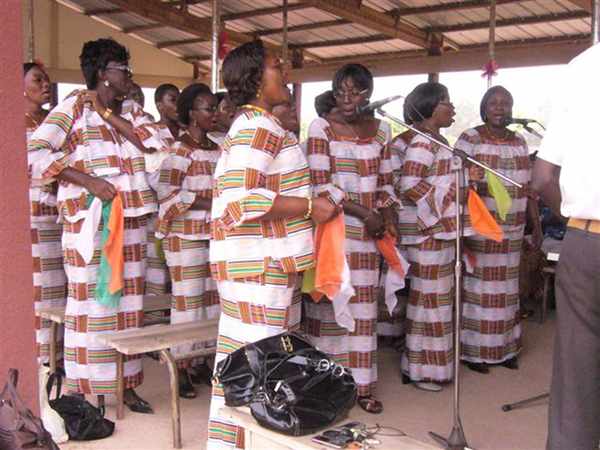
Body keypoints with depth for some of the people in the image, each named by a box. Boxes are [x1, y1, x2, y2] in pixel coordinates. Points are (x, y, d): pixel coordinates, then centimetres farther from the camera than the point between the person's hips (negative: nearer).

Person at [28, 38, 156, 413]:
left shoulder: (131, 112, 15)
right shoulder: (74, 108, -4)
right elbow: (35, 154, -14)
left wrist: (109, 114, -4)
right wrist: (88, 180, -20)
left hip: (132, 221, 6)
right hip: (89, 222, -6)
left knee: (128, 303, 10)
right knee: (91, 305, -2)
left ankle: (124, 383, 22)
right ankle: (82, 394, 10)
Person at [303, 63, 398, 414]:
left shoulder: (381, 130, 11)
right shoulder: (322, 127, -3)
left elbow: (385, 181, 16)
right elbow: (321, 184, -10)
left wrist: (388, 214, -2)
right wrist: (362, 212, -13)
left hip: (368, 230, 4)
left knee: (364, 304, 8)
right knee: (329, 304, -1)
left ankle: (362, 384, 17)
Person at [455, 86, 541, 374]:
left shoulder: (519, 142, 11)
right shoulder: (469, 139, -5)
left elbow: (528, 187, 14)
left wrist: (536, 225, 11)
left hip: (512, 229, 5)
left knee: (506, 287, 13)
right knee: (477, 286, 1)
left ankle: (504, 347, 25)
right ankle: (473, 350, 13)